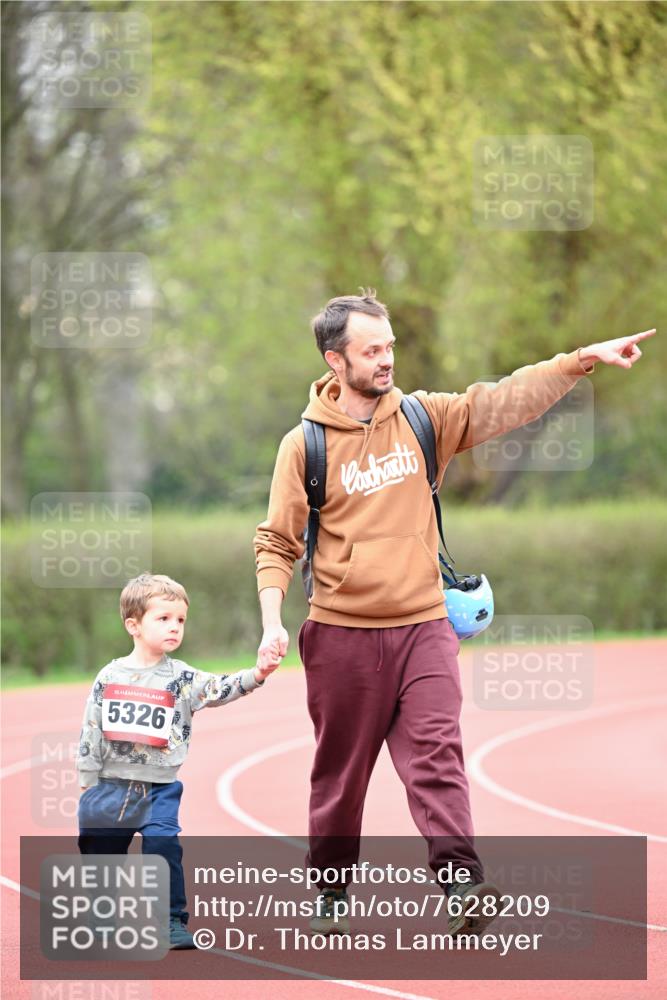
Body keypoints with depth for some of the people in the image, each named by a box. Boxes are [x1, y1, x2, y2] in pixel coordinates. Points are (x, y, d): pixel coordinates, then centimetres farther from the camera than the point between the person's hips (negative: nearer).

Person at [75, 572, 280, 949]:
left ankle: (173, 922, -7)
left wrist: (256, 675, -32)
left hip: (159, 788, -2)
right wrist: (88, 782, 3)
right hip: (110, 786, 2)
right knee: (98, 852, 9)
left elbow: (221, 689, -15)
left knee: (163, 848, -16)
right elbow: (91, 733, 5)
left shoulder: (181, 678, 0)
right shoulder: (109, 677, 2)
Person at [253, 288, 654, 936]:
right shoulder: (305, 444, -3)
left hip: (422, 629, 1)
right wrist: (271, 623, -11)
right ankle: (331, 891, 25)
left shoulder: (425, 418, 4)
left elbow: (505, 401, -2)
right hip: (341, 638, -1)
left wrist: (586, 359, -12)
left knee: (436, 753, -13)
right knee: (340, 771, 9)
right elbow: (276, 543, 1)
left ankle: (461, 882, -23)